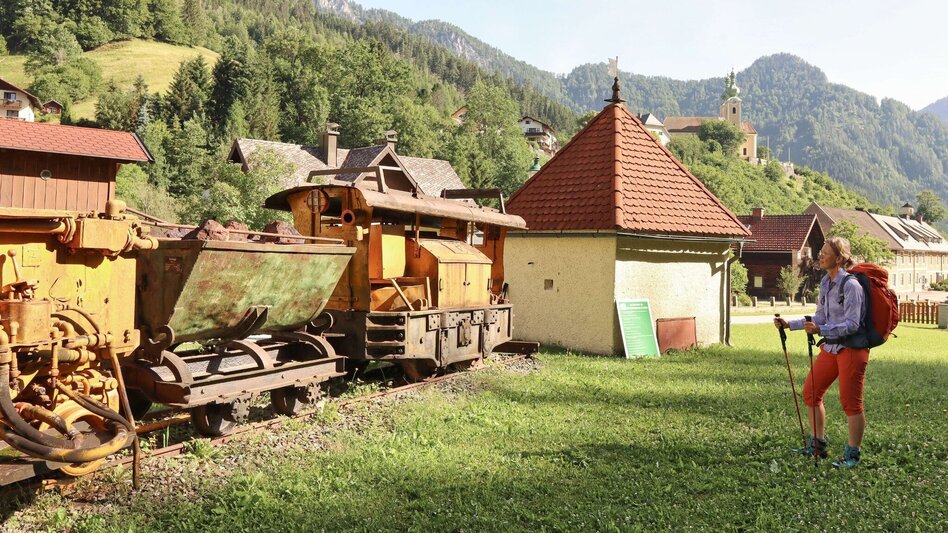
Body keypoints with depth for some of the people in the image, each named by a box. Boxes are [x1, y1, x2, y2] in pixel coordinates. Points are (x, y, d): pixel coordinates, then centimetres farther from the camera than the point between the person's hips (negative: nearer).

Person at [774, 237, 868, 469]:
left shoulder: (851, 285, -16)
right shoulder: (826, 283, 9)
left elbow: (852, 324, -21)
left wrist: (821, 330, -32)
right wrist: (790, 324, 8)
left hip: (852, 348, -9)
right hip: (830, 347, 9)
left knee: (850, 402, -2)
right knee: (810, 393, 12)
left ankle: (853, 454, 11)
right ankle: (818, 445, 25)